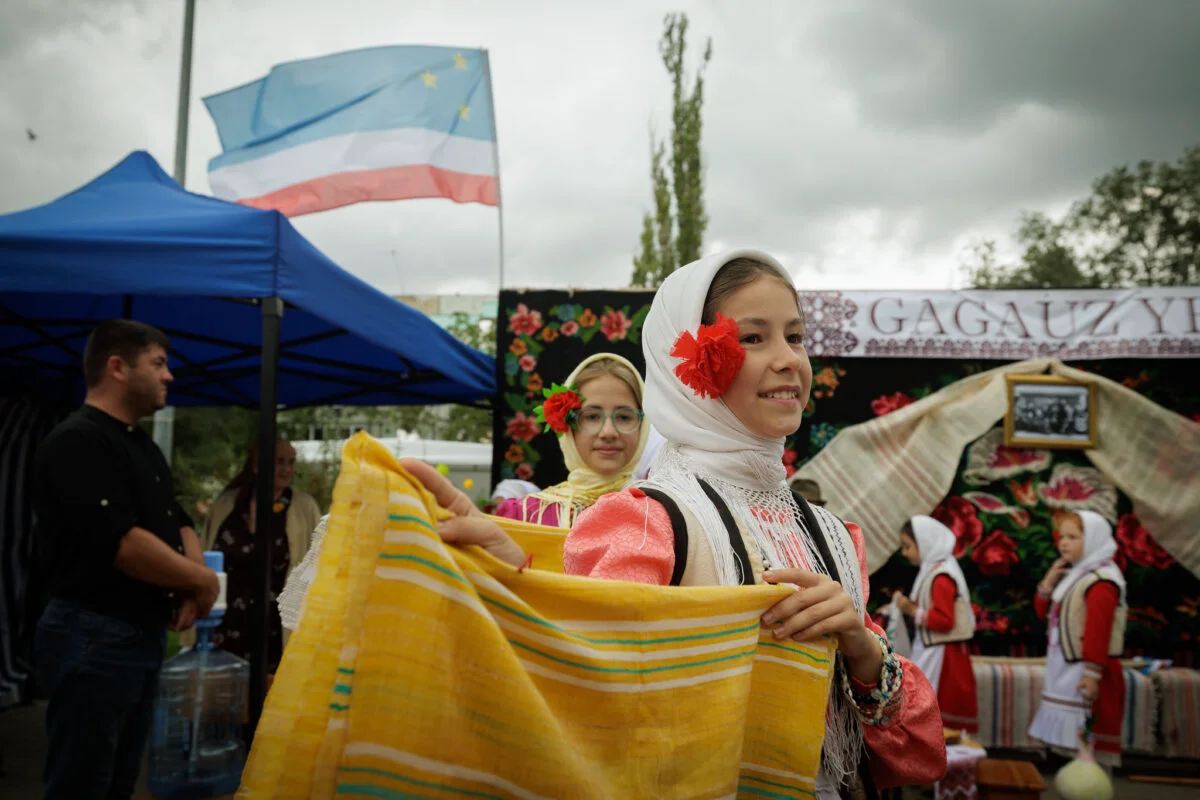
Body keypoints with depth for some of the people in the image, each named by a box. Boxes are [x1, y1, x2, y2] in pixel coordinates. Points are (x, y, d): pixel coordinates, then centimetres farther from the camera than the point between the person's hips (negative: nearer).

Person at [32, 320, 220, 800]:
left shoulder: (143, 447, 15)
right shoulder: (78, 442, -16)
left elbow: (177, 521, 18)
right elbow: (121, 544, -26)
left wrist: (193, 583, -2)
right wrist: (203, 579, -14)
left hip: (146, 633, 10)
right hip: (94, 639, -9)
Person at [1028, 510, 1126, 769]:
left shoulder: (1101, 580, -16)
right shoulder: (1073, 574, 13)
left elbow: (1098, 630, -22)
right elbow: (1044, 612, 17)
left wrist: (1092, 673, -25)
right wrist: (1048, 583, 0)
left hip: (1083, 671, -9)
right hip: (1065, 669, 9)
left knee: (1090, 743, -4)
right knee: (1074, 739, 15)